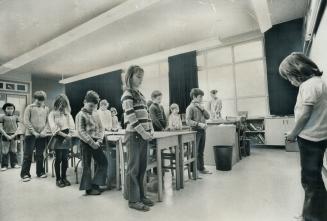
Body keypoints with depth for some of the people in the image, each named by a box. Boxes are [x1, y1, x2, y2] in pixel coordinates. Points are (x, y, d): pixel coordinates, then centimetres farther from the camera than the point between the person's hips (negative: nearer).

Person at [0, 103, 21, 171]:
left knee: (14, 151, 8)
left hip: (14, 136, 2)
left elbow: (18, 126, 6)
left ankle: (14, 163, 15)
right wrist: (7, 135, -12)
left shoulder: (16, 117, 9)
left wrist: (14, 134, -7)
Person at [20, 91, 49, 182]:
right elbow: (26, 121, -6)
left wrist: (44, 131, -8)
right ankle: (25, 174, 13)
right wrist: (33, 132, -12)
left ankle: (40, 172, 22)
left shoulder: (46, 109, 7)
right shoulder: (29, 107, -1)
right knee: (28, 155, 2)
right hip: (30, 134, -2)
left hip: (42, 135, 2)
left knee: (40, 155, 10)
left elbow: (48, 121, 7)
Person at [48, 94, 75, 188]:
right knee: (58, 159, 1)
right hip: (58, 138, -3)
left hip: (67, 138, 3)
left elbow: (72, 125, 4)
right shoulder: (52, 114, -1)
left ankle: (64, 177, 19)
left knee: (65, 159, 6)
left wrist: (69, 135, -10)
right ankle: (58, 179, 13)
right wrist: (64, 135, -18)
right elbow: (54, 128, -11)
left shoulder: (67, 113, 11)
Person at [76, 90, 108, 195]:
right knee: (87, 165, 4)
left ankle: (95, 184, 19)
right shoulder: (81, 115, -8)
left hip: (95, 143, 7)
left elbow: (101, 128, 12)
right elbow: (81, 132, -14)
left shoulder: (96, 114, 11)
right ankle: (88, 188, 16)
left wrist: (99, 140, -4)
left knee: (103, 162, 7)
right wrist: (91, 142, -17)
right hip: (86, 143, -6)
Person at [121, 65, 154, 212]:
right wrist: (142, 132, -18)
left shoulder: (140, 94, 19)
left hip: (143, 135, 8)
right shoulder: (127, 94, -7)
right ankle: (133, 200, 13)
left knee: (142, 167, 13)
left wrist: (151, 130, 5)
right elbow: (131, 116, -17)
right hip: (134, 135, -8)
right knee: (133, 168, 1)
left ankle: (140, 195, 26)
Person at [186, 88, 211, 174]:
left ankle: (201, 168, 27)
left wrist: (202, 109, -2)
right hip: (195, 131, -7)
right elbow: (188, 121, -15)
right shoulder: (190, 107, -8)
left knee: (201, 152, 16)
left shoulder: (200, 106, 15)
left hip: (202, 131, 7)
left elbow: (208, 116, 11)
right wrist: (199, 124, -23)